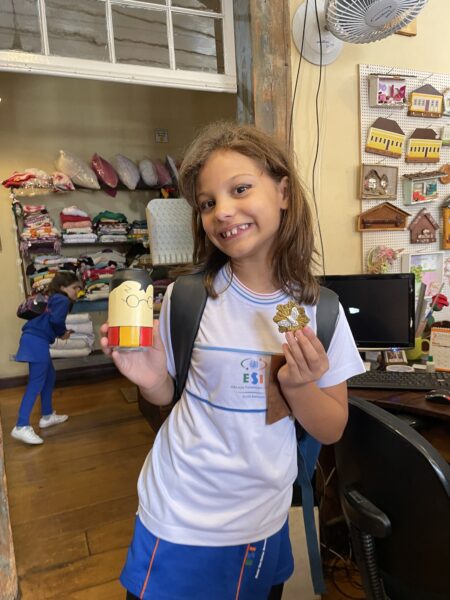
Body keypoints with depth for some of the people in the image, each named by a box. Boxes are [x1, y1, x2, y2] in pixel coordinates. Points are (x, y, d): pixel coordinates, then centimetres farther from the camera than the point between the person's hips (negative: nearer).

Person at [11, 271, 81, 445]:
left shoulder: (54, 299, 22)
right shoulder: (63, 300, -7)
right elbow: (56, 320, -21)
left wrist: (61, 332, 10)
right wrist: (63, 333, -2)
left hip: (34, 339, 10)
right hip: (37, 341, -10)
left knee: (49, 376, 19)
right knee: (36, 383, -10)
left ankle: (47, 416, 29)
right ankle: (21, 427, -11)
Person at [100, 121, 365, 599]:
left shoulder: (320, 310, -11)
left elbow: (332, 431, -4)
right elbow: (168, 394, -1)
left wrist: (299, 386, -23)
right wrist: (149, 378, -23)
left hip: (265, 525, 2)